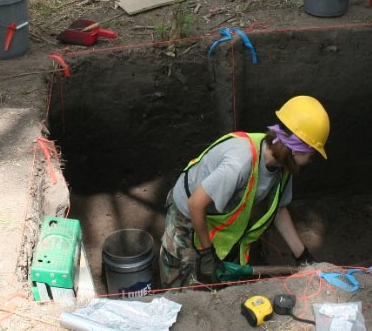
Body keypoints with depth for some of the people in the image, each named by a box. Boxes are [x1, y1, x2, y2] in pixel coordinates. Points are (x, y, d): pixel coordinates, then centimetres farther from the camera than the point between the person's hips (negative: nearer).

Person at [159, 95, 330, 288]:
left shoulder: (282, 164, -14)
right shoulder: (242, 162, -39)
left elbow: (279, 209, 2)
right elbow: (196, 204, -34)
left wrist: (303, 256, 2)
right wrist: (205, 251, -22)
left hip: (226, 226, 7)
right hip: (190, 219, -7)